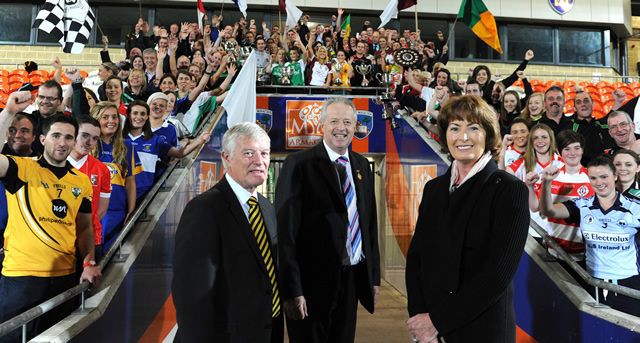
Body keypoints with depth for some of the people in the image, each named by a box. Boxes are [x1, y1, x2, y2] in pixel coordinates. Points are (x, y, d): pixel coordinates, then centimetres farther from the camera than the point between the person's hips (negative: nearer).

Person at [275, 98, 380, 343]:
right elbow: (286, 232, -14)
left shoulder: (362, 166, 10)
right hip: (313, 281, -6)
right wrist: (292, 291, -17)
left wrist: (374, 277, 12)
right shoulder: (299, 164, -10)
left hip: (352, 278, 6)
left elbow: (370, 224, 14)